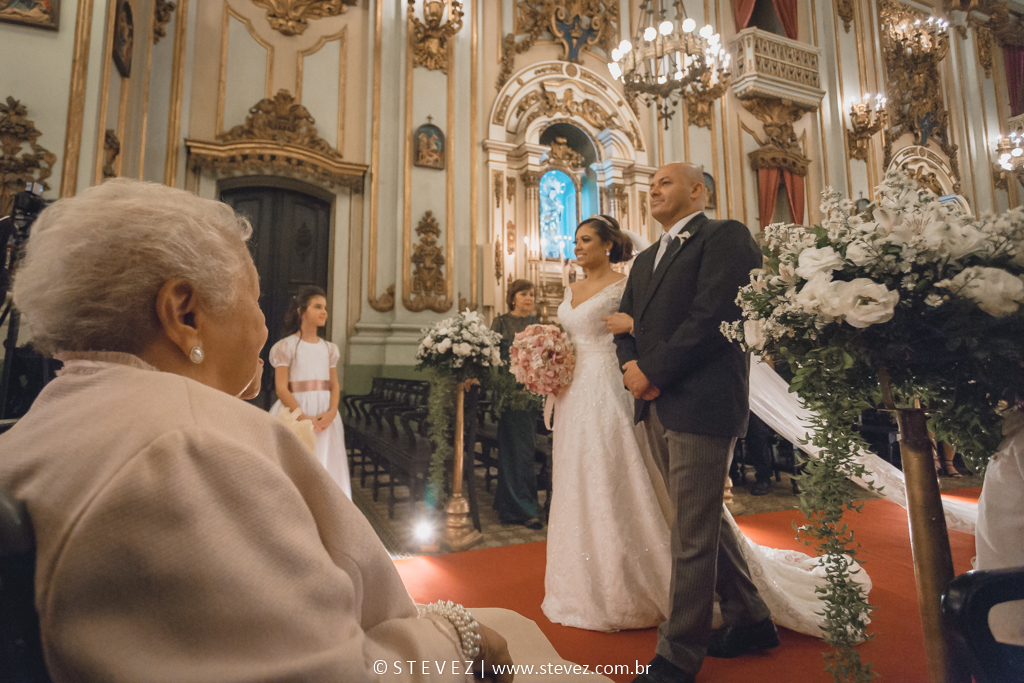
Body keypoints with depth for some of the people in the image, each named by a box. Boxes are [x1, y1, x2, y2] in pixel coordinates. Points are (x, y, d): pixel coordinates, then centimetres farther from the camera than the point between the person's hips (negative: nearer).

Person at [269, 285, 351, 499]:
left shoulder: (329, 349, 12)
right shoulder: (286, 347, -2)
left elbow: (334, 385, 8)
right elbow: (281, 389, -8)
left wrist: (331, 412, -10)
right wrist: (304, 417, -17)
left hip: (325, 417, 5)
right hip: (295, 412, -4)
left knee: (326, 469, 5)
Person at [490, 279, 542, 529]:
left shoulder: (536, 323, 13)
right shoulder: (501, 322, -1)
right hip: (510, 391, -5)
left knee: (525, 447, 10)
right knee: (519, 449, -4)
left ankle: (507, 504, 25)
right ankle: (523, 508, 4)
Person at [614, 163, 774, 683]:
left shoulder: (726, 236, -3)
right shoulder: (645, 259, 22)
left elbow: (712, 315, -16)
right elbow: (626, 322, 16)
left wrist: (653, 371, -15)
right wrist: (631, 366, -4)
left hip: (701, 403, -8)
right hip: (656, 407, 9)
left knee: (692, 533, 0)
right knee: (704, 520, 18)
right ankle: (750, 619, 36)